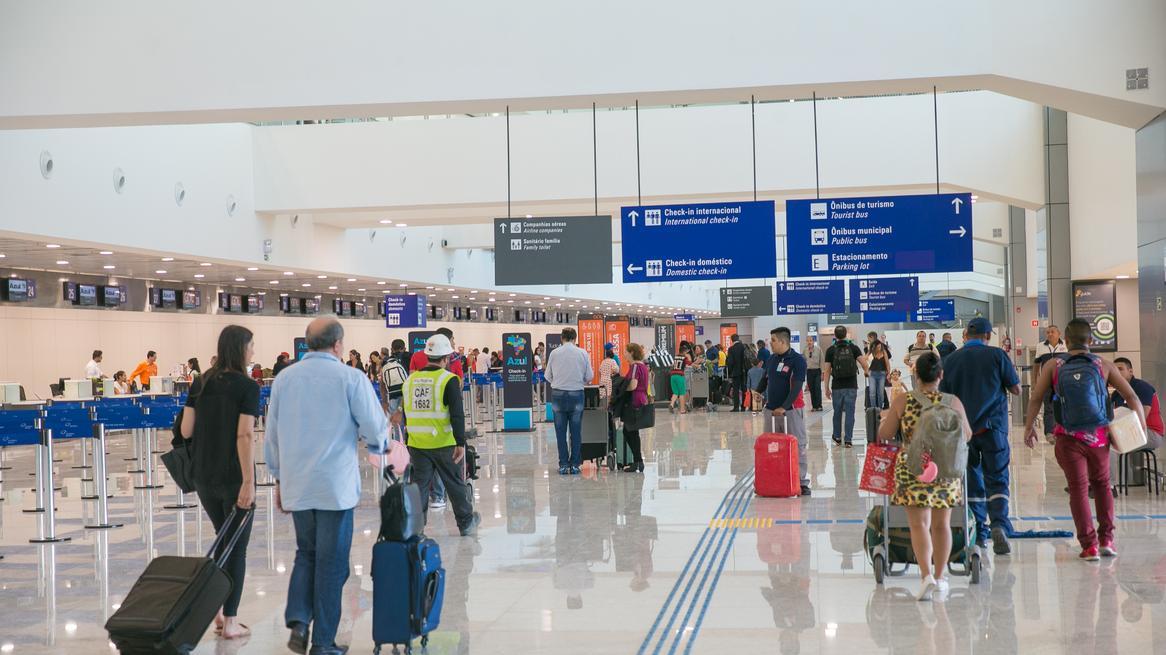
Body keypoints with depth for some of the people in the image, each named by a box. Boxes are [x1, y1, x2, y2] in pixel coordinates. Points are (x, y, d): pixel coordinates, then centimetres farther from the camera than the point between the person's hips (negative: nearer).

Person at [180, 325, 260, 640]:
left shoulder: (200, 383, 6)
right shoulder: (247, 386, -12)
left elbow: (186, 431, 3)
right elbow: (244, 437, -19)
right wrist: (248, 483, -19)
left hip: (204, 476, 6)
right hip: (233, 478, -6)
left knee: (223, 540, 22)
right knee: (237, 548, 6)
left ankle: (218, 612, 24)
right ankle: (230, 622, 9)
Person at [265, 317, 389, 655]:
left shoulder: (285, 378, 5)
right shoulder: (350, 378, -9)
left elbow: (272, 435, 11)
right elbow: (376, 430, -8)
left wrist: (279, 478, 21)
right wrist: (380, 442, 15)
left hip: (296, 485, 4)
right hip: (336, 486, -4)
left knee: (306, 554, 20)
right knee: (331, 563, 6)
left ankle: (298, 621, 2)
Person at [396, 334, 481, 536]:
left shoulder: (410, 380, 5)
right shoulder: (449, 380, -11)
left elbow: (405, 414, 13)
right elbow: (457, 415, -16)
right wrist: (461, 443, -15)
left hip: (417, 444, 4)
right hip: (444, 443, -4)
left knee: (419, 484, 10)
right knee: (456, 484, 11)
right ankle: (466, 523, 24)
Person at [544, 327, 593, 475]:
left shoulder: (554, 353, -2)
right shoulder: (582, 353, -3)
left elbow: (548, 376, 5)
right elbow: (589, 376, 1)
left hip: (558, 394, 0)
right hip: (576, 394, 0)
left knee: (560, 431, 6)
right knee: (576, 432, 7)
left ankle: (563, 465, 6)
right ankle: (575, 465, 9)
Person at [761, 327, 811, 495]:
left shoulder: (797, 360, -10)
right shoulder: (771, 360, 9)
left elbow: (796, 387, -16)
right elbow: (766, 380, 21)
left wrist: (784, 407, -23)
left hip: (792, 408, -6)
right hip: (771, 409, 6)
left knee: (798, 445, -1)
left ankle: (803, 481, 3)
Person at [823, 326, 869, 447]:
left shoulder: (831, 350, -1)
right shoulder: (854, 348, 0)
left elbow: (827, 371, -2)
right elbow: (864, 363, -7)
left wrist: (827, 388, 4)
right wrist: (867, 372, 16)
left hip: (837, 387, 0)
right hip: (851, 386, 0)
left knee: (837, 412, 13)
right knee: (849, 413, 2)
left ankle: (837, 437, 25)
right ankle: (848, 440, 1)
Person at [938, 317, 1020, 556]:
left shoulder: (951, 360, 2)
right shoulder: (996, 355, -4)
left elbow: (943, 396, 6)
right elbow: (1016, 389, 1)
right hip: (992, 427, -2)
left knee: (972, 481, 12)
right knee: (997, 479, 1)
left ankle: (978, 533, 15)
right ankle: (999, 524, -19)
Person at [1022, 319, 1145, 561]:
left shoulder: (1053, 365, 3)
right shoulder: (1103, 365, 5)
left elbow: (1035, 399, 0)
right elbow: (1131, 396, 3)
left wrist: (1029, 427, 10)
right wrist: (1141, 425, 8)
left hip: (1068, 437, -1)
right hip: (1099, 435, 1)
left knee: (1078, 489, 3)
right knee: (1102, 484, 20)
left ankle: (1089, 545, -1)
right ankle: (1106, 540, 17)